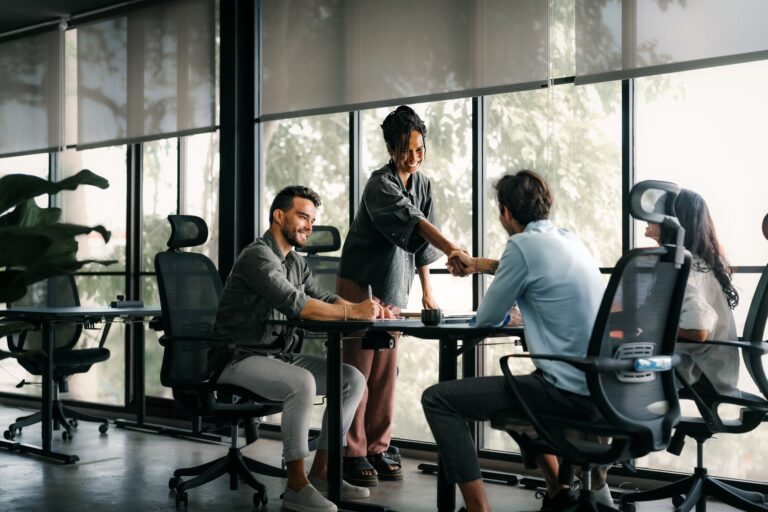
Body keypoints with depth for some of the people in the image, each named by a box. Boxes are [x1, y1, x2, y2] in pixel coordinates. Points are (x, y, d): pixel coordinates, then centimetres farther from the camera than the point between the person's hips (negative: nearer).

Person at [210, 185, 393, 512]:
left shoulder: (296, 263, 14)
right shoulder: (258, 256, -16)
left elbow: (321, 299, 8)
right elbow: (294, 304, -29)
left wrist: (366, 308, -11)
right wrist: (354, 312, -30)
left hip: (278, 355, 9)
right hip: (240, 358, -9)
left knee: (352, 379, -2)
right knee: (301, 383, -35)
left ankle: (321, 472, 3)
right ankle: (296, 485, -22)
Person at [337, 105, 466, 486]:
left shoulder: (422, 183, 8)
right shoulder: (381, 184, -16)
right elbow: (414, 223, -32)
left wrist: (427, 291, 8)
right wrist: (453, 250, -46)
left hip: (395, 288, 7)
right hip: (361, 283, -7)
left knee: (385, 372, 6)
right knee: (358, 369, -7)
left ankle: (377, 448, 13)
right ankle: (353, 453, -2)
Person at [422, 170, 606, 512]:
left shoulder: (523, 244, -11)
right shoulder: (568, 239, 14)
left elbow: (486, 320, -3)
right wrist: (478, 265, 48)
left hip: (569, 394, -9)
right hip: (602, 391, 9)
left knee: (438, 399, -4)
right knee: (516, 388, 37)